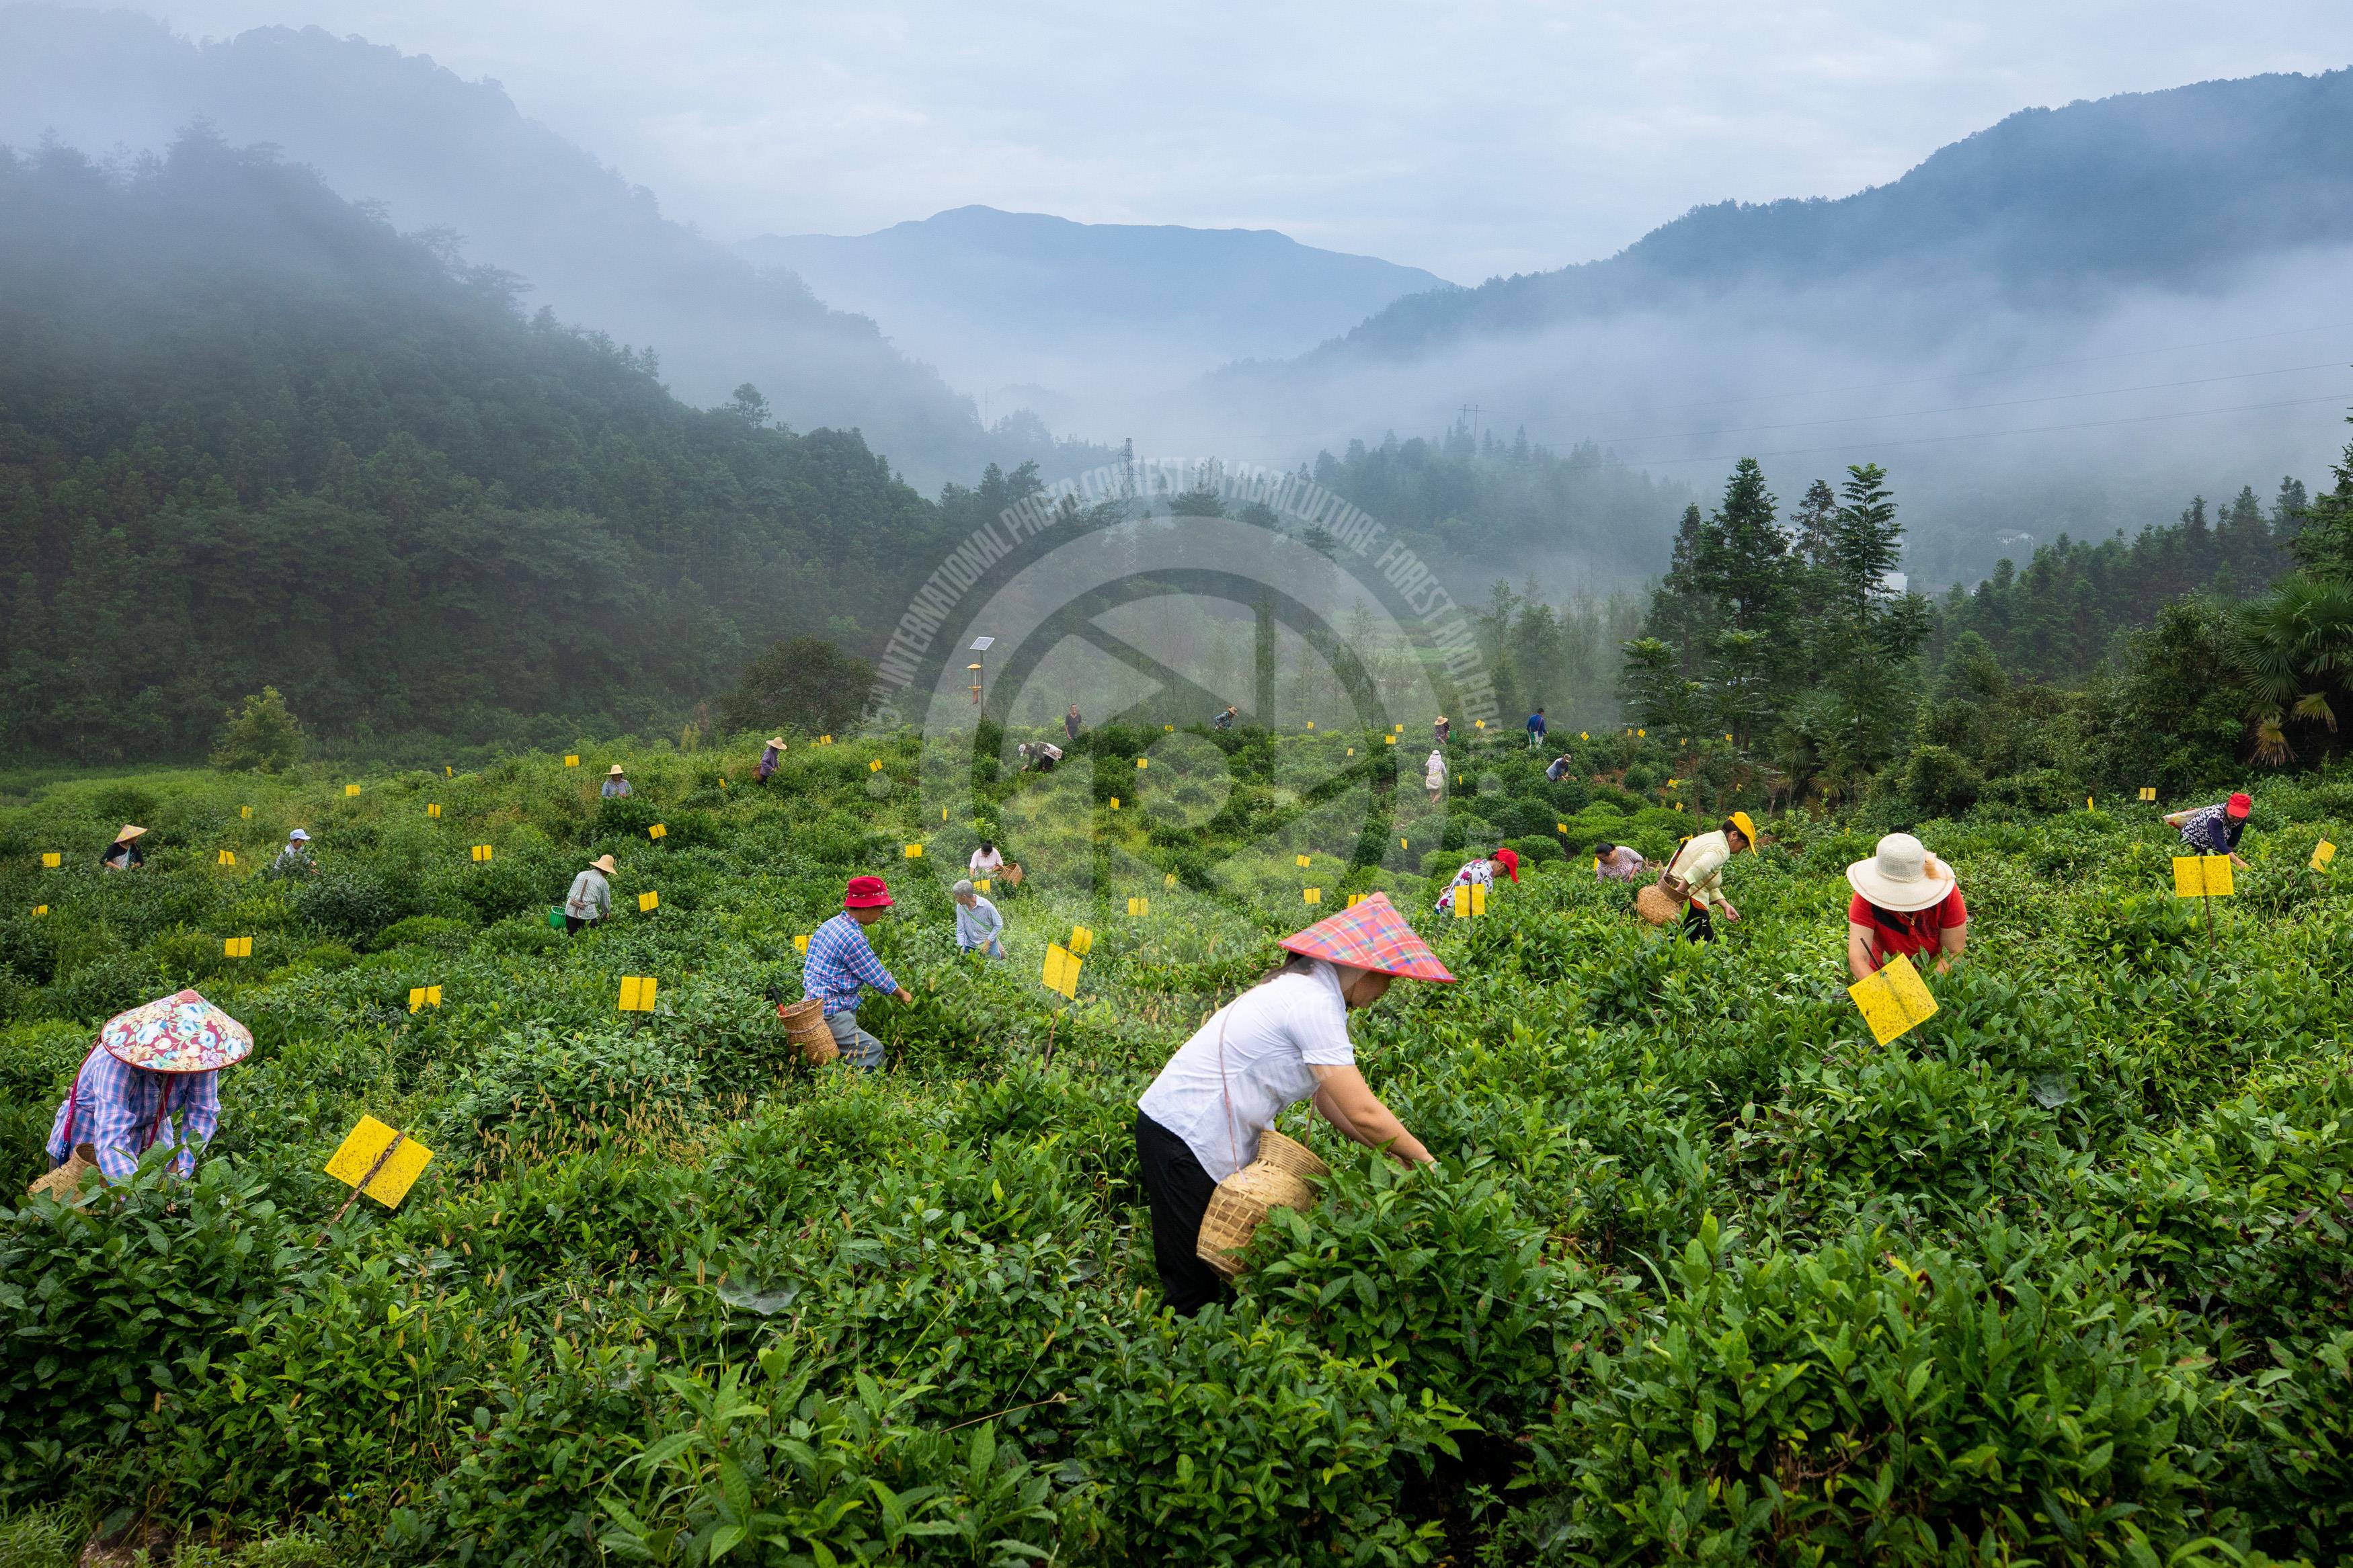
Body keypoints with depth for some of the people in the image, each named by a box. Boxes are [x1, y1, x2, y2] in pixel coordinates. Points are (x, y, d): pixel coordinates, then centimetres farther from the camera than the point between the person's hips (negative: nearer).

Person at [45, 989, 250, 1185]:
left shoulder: (201, 1055, -23)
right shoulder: (117, 1064, -37)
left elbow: (202, 1114, -19)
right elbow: (110, 1144, -43)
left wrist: (183, 1172, -33)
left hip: (153, 1141, 4)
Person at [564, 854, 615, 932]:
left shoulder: (581, 874, 13)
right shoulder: (603, 882, 1)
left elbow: (569, 894, 14)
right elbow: (606, 904, 11)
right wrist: (603, 915, 30)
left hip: (570, 911, 4)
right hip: (588, 914, -4)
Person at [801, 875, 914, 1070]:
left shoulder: (832, 923, 11)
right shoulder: (852, 937, -18)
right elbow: (878, 977, -8)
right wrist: (903, 994, 9)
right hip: (831, 1013, -10)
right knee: (874, 1051, -11)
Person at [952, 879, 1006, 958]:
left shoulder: (986, 906, -23)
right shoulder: (960, 907, -12)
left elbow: (999, 925, -12)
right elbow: (960, 930, -8)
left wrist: (988, 942, -17)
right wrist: (961, 948, -20)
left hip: (988, 943, -3)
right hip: (970, 945, 3)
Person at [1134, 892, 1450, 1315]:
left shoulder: (1306, 991, 10)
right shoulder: (1314, 1003, -21)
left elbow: (1331, 1101, 8)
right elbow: (1363, 1114, -23)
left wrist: (1399, 1154, 2)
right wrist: (1424, 1160, -10)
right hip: (1184, 1136, -10)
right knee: (1196, 1285, -2)